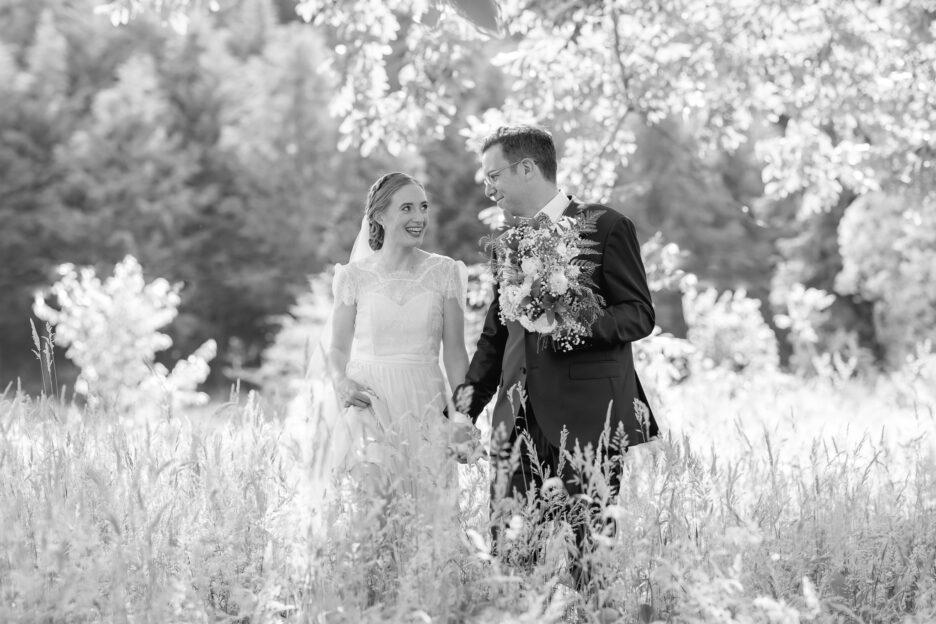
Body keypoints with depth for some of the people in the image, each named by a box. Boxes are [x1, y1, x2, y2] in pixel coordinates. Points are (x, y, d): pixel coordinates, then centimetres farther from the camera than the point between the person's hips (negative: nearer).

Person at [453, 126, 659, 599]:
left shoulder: (604, 227, -1)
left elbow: (639, 314, -4)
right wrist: (470, 396, 9)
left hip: (587, 417, -6)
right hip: (521, 419, 6)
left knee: (589, 552, -6)